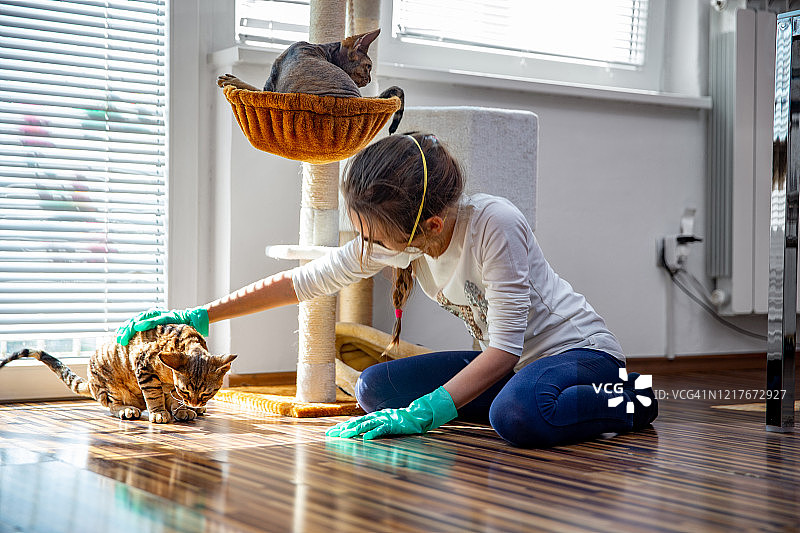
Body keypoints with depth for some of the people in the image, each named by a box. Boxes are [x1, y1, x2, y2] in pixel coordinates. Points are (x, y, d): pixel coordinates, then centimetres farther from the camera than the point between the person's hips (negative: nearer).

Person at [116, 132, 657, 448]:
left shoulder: (495, 224, -30)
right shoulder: (394, 238, -9)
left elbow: (505, 347, -31)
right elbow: (301, 281, -2)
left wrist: (422, 415, -38)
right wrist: (200, 316, -6)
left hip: (577, 347, -7)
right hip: (501, 360, 7)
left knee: (520, 416, -41)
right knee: (375, 388, -9)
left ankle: (624, 403, -12)